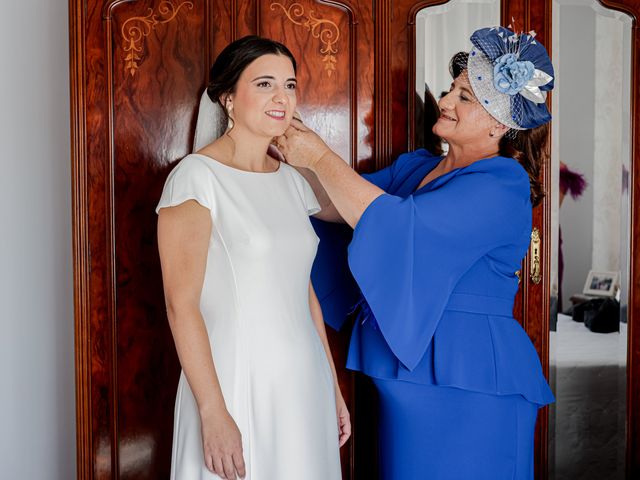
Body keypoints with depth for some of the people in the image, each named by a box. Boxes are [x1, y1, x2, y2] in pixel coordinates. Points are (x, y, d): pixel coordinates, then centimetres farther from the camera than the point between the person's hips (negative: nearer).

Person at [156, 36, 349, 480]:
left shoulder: (292, 181, 9)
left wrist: (333, 387, 13)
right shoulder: (196, 177, -10)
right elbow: (182, 305, -15)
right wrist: (213, 412, -18)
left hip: (305, 385, 6)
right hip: (236, 386, -6)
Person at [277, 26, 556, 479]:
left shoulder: (501, 186, -14)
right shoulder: (415, 166, 11)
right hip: (407, 376, 7)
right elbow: (336, 206, 10)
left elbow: (398, 225, -25)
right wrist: (301, 155, -7)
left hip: (465, 388, -7)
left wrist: (321, 158, -18)